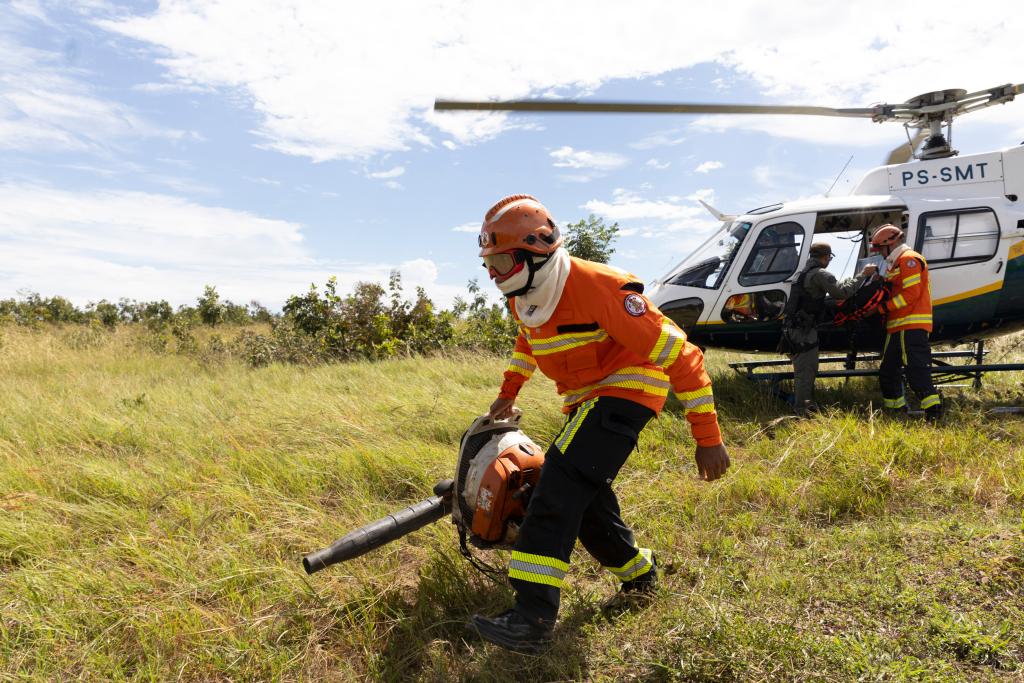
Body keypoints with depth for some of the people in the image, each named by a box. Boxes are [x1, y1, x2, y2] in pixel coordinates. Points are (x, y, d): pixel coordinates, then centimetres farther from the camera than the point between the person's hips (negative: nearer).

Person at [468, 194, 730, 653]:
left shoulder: (597, 288, -28)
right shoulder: (523, 297, -2)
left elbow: (678, 353, -26)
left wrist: (707, 437, -26)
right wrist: (508, 392, 25)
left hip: (625, 390, -9)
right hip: (585, 399, 9)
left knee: (560, 486, -22)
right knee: (584, 497, 12)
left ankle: (533, 618, -21)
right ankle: (638, 573, 38)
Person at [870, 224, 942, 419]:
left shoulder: (908, 259, -8)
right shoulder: (896, 263, 25)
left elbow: (912, 292, -17)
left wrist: (885, 306, -14)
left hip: (912, 326, -11)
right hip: (898, 327, 11)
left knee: (916, 369, -16)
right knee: (888, 370, 14)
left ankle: (933, 408, -16)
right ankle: (896, 408, 22)